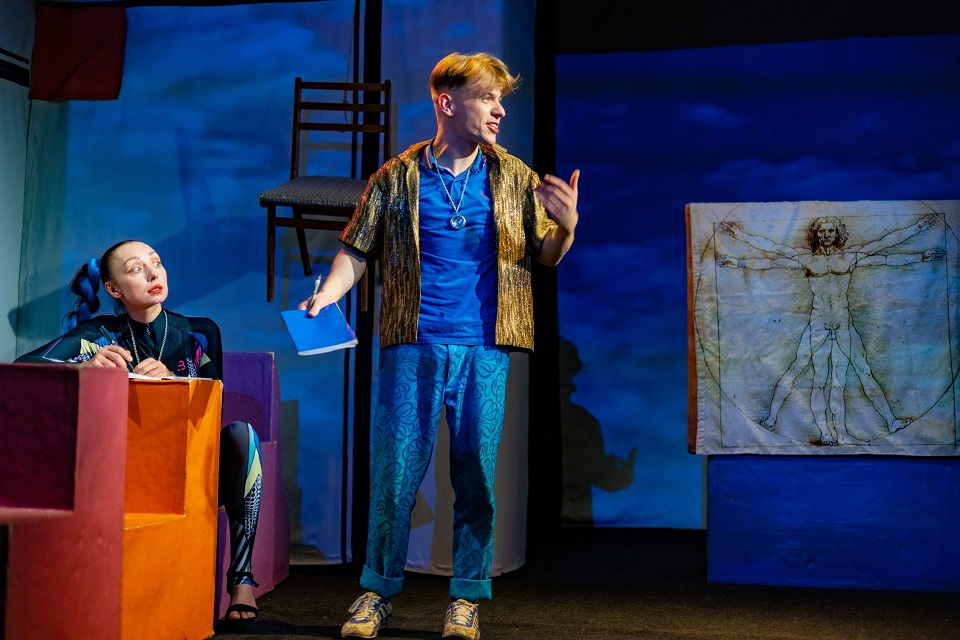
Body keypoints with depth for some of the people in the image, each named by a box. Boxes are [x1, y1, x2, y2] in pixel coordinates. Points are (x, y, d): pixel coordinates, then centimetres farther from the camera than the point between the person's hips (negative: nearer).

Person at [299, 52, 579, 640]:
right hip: (412, 346, -1)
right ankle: (379, 590, 16)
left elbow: (547, 256, 10)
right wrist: (324, 298, -10)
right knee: (396, 467, 2)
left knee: (476, 470, 4)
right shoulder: (397, 178, 5)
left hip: (485, 348, 1)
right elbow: (357, 250, 7)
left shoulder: (513, 177, 9)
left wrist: (568, 226, -12)